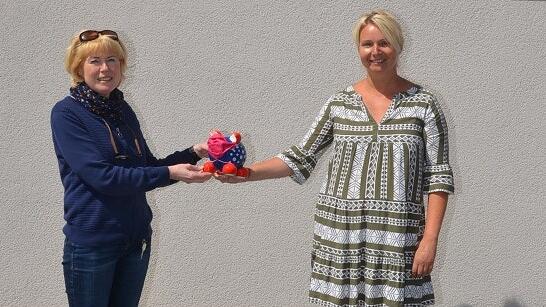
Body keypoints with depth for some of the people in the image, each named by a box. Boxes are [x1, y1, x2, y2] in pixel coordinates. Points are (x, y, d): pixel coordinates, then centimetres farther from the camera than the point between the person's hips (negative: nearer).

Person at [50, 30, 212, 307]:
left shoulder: (123, 110, 7)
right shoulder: (66, 113, -11)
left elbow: (147, 167, 14)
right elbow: (101, 177, -20)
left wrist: (192, 153, -1)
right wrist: (170, 173, -22)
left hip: (137, 239, 6)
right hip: (91, 242, -6)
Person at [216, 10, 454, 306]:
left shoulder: (423, 104, 1)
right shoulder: (339, 103, 7)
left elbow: (439, 176, -1)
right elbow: (300, 159, 9)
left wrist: (430, 240, -8)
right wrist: (246, 173, -4)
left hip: (397, 238, -2)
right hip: (340, 233, 2)